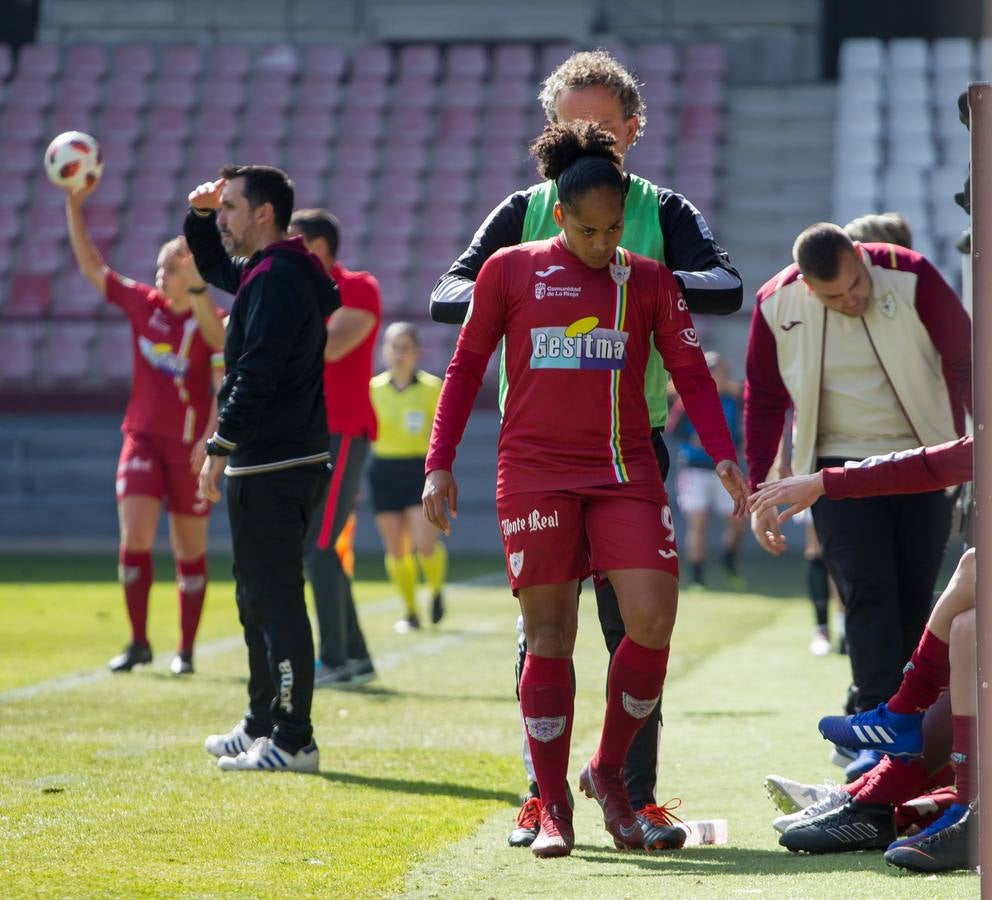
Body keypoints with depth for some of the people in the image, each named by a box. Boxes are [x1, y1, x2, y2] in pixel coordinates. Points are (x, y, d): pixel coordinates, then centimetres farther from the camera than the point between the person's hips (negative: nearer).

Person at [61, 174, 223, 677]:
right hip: (142, 436, 3)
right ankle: (138, 644, 2)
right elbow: (91, 266, 10)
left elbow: (225, 389, -16)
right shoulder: (143, 305, 4)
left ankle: (186, 650, 14)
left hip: (190, 445, -3)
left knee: (189, 550, 5)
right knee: (134, 537, -9)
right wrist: (74, 206, 4)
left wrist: (212, 440, -29)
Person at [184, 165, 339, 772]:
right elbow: (214, 267, 36)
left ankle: (292, 741, -8)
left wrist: (219, 448, -22)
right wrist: (200, 215, 18)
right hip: (295, 462, 11)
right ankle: (262, 727, 28)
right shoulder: (266, 272, 16)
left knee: (276, 601, -9)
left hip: (272, 470, -11)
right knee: (260, 600, 18)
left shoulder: (277, 280, -16)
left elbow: (255, 375, -23)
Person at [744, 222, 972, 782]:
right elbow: (764, 401, 5)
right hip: (842, 467, 0)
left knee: (913, 598, 2)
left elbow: (963, 360, -4)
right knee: (868, 593, -13)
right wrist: (759, 494, 6)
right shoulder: (777, 306, -8)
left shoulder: (910, 278, -13)